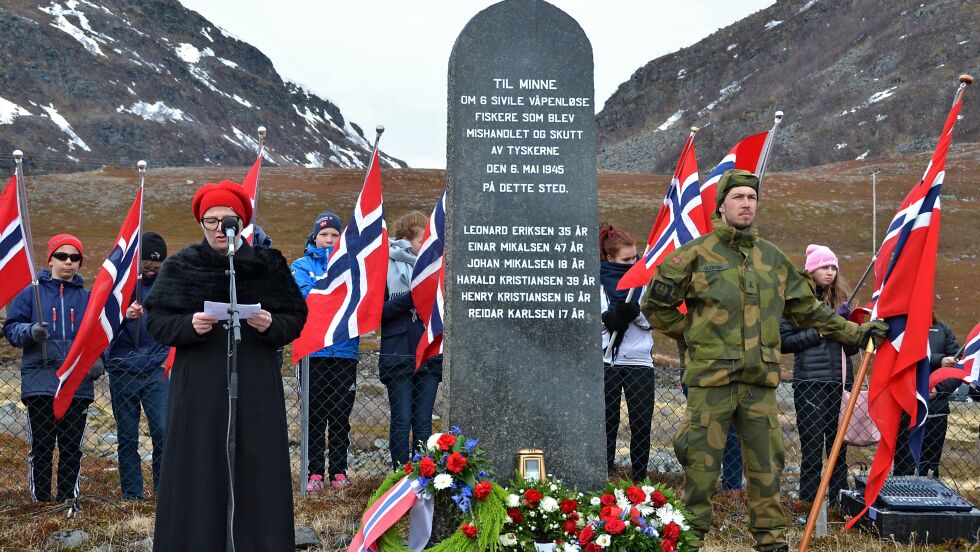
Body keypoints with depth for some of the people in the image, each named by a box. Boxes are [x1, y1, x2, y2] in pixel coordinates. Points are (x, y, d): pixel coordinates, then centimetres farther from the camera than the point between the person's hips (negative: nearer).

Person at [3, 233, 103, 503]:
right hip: (40, 383, -2)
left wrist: (97, 359, -2)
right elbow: (10, 327, 4)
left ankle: (68, 499, 15)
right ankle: (40, 500, 7)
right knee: (40, 448, 0)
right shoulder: (31, 293, 5)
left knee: (72, 448, 6)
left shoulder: (87, 297, 11)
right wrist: (29, 331, -16)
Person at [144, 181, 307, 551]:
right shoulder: (180, 266, 5)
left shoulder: (268, 265, 5)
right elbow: (156, 320, 3)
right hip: (198, 385, 0)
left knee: (256, 468, 1)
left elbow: (295, 319, 6)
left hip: (255, 385, 1)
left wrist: (271, 325, -15)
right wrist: (189, 325, -16)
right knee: (199, 468, -1)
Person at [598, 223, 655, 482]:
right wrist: (610, 319, -18)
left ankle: (640, 480, 9)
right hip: (605, 360, -1)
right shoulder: (595, 281, 3)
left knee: (642, 424, -1)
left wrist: (635, 313, -16)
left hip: (639, 361, 1)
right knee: (607, 423, 4)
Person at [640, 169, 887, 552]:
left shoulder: (773, 258, 14)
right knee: (702, 464, -1)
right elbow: (655, 306, 5)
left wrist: (853, 332, 20)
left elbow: (808, 310, 22)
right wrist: (693, 334, 5)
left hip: (761, 380, 5)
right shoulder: (696, 254, -1)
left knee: (766, 463, 10)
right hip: (711, 378, -4)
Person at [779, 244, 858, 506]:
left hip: (840, 381, 5)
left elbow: (852, 348, 16)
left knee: (838, 444, 6)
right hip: (810, 383, -5)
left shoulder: (840, 299, 15)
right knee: (813, 445, -3)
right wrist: (820, 331, -11)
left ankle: (839, 501, 14)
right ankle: (809, 503, 4)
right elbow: (784, 341, -6)